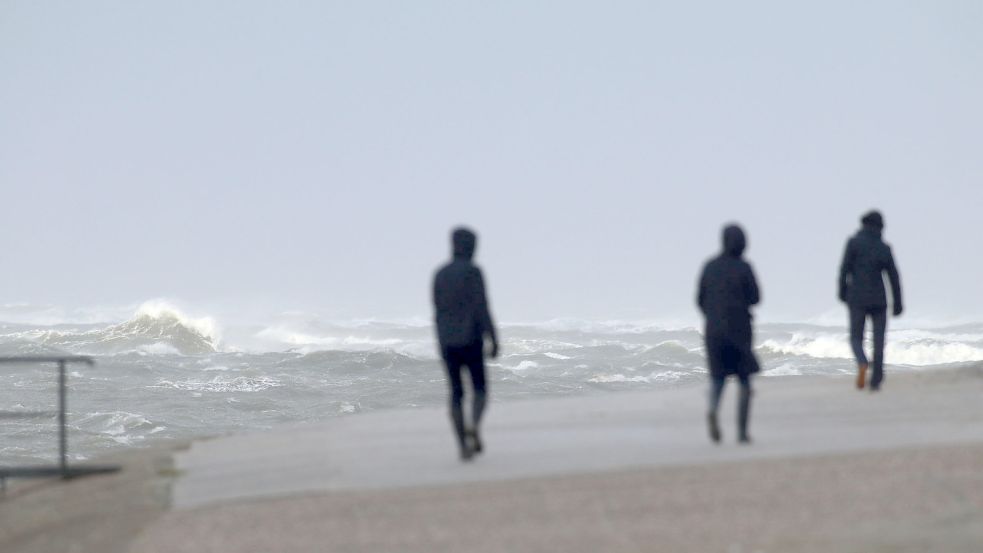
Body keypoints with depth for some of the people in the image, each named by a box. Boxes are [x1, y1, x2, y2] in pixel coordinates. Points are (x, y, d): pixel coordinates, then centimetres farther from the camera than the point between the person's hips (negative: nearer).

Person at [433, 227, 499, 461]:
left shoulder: (439, 275, 9)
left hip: (447, 343, 4)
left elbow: (438, 312, 12)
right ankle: (474, 426, -22)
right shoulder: (473, 271, -8)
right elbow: (482, 308, -13)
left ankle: (463, 445, 0)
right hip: (471, 340, -4)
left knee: (456, 394, 8)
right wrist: (494, 340, -9)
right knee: (480, 390, 7)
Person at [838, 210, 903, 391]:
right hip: (878, 299, 2)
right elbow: (894, 276, 3)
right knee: (878, 341, 8)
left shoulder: (854, 242, -1)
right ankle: (876, 381, 0)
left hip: (857, 298, -2)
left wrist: (842, 292, 4)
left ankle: (862, 363, -24)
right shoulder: (884, 248, 5)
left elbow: (845, 268, -7)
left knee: (856, 337, 7)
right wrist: (898, 303, 8)